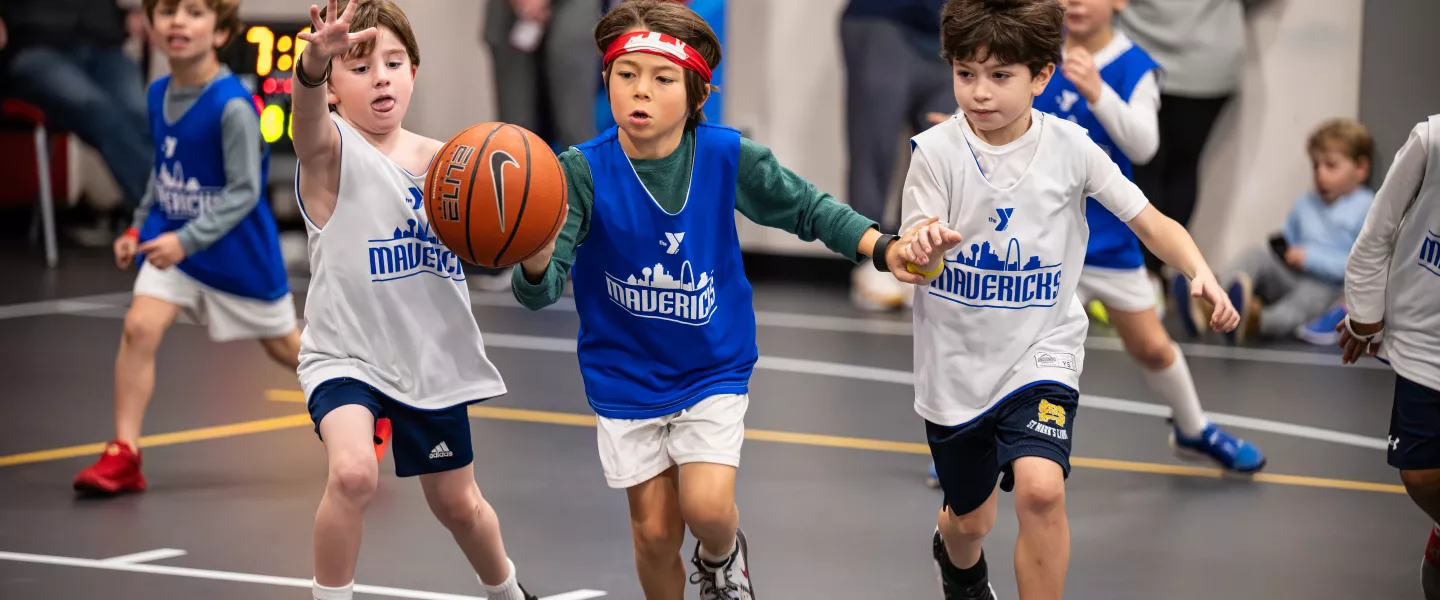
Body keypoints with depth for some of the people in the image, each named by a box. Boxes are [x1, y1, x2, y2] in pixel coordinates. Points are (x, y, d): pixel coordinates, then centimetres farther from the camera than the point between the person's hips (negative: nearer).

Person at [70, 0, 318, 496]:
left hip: (236, 248, -5)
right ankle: (123, 456, -11)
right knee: (139, 326, -16)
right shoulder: (158, 94, -3)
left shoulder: (233, 106, -24)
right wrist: (139, 228, 8)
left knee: (285, 345, 13)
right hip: (171, 238, 5)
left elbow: (244, 191, -23)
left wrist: (186, 240, -29)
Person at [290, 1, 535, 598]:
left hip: (431, 356, 4)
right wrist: (314, 61, -60)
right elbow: (308, 120, -37)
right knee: (353, 474, -30)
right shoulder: (332, 149, -13)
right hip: (345, 353, -4)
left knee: (457, 504, 18)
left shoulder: (440, 160, 1)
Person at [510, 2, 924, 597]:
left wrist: (885, 249, -16)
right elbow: (540, 292, -28)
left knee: (707, 508, -14)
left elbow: (807, 207, -1)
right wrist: (538, 259, -52)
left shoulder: (727, 156, -17)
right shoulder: (583, 171, -21)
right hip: (625, 376, 0)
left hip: (713, 367, 0)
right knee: (655, 530, 7)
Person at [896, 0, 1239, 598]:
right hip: (956, 363, 1)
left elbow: (1150, 222, -5)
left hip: (1041, 352, -1)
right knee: (970, 520, 17)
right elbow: (911, 264, -15)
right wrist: (921, 251, -39)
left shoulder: (1070, 148, -9)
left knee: (1040, 488, -27)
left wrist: (1200, 271, -23)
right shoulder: (936, 151, -11)